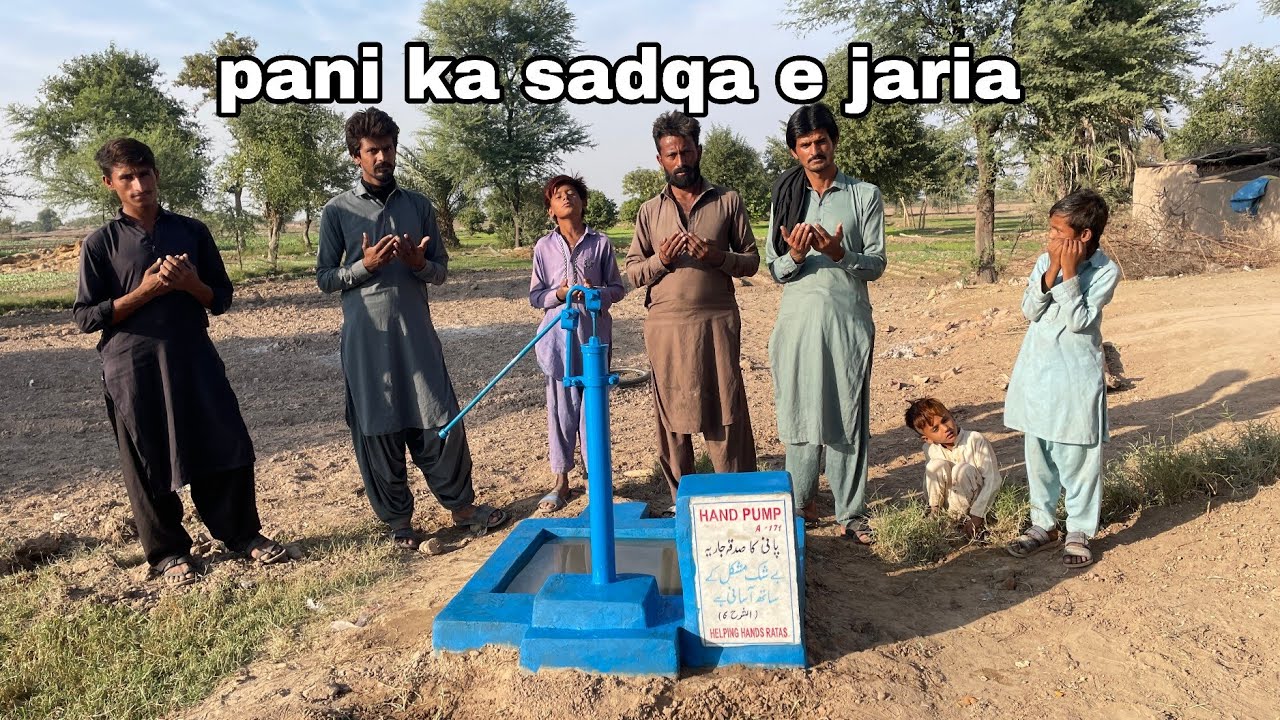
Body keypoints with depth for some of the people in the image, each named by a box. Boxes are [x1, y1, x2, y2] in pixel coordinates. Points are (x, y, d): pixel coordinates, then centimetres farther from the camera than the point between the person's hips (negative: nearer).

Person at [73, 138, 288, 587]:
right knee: (148, 462, 7)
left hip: (194, 356, 2)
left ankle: (242, 533, 20)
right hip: (134, 367, -2)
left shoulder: (192, 231, 6)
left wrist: (191, 284, -12)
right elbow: (86, 316, -2)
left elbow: (222, 298, 9)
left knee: (227, 445, 3)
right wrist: (145, 291, -13)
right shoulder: (101, 243, 0)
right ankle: (168, 551, 23)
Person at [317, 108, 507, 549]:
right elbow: (324, 279, 3)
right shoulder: (338, 211, 2)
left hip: (417, 332, 2)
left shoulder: (419, 206, 10)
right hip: (367, 337, -2)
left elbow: (441, 271, 12)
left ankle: (460, 504, 21)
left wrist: (420, 264, -11)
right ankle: (397, 519, 19)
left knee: (440, 419, 5)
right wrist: (365, 265, -14)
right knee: (377, 429, 4)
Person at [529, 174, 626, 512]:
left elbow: (618, 288, 7)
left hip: (594, 333, -1)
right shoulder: (544, 246, 6)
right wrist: (559, 294, -12)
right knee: (561, 407, 5)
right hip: (558, 334, 1)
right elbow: (535, 296, 7)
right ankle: (561, 482, 18)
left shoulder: (600, 242, 3)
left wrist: (597, 293, -13)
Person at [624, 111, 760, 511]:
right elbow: (632, 272, 9)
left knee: (727, 411, -1)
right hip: (666, 325, 2)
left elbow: (752, 261, 7)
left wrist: (720, 257, -13)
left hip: (718, 321, -1)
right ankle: (680, 499, 20)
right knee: (672, 415, 7)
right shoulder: (649, 211, 10)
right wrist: (661, 259, -11)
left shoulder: (728, 202, 6)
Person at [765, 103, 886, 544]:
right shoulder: (786, 198, 10)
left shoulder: (864, 195, 5)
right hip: (798, 320, 2)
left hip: (848, 320, -1)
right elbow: (775, 269, 8)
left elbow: (876, 264, 1)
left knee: (849, 416, 1)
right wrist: (795, 256, -14)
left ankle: (850, 513, 10)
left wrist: (840, 253, -18)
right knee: (799, 413, 6)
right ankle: (801, 503, 20)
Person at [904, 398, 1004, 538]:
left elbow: (993, 480, -20)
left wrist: (977, 515, -24)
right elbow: (928, 477, 2)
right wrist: (933, 506, -13)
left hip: (976, 500, -2)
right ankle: (935, 511, -9)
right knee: (936, 465, -23)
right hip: (951, 504, 2)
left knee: (963, 469, -31)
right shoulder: (930, 449, -9)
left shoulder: (975, 440, -20)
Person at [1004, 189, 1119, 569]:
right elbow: (1029, 310, -5)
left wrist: (1069, 273, -19)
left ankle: (1079, 533, 19)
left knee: (1078, 458, 3)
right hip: (1037, 372, 4)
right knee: (1038, 455, 13)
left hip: (1076, 377, -4)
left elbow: (1078, 321, -17)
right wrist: (1052, 271, -15)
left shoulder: (1106, 272, -10)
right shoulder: (1045, 261, 1)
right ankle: (1043, 524, 27)